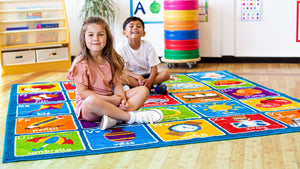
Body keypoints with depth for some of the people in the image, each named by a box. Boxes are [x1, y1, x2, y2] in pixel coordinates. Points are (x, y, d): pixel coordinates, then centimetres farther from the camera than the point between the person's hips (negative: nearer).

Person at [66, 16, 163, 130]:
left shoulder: (110, 60, 7)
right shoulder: (81, 63, -11)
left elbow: (116, 83, 4)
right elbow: (83, 92, -14)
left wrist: (122, 99, -18)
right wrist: (110, 99, -20)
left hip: (111, 100, 6)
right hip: (87, 108, -6)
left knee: (143, 91, -6)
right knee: (92, 101, -43)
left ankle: (115, 118, -32)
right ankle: (132, 117, -27)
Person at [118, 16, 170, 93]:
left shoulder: (147, 45, -6)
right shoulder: (122, 48, -12)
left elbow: (154, 67, -6)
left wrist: (150, 80, -27)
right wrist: (138, 77, -30)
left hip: (146, 75, 2)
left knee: (166, 74, -20)